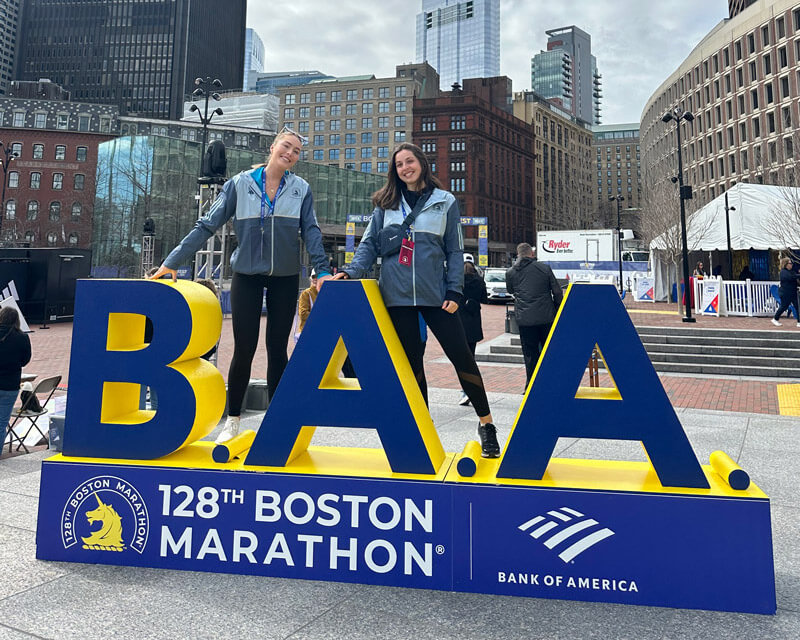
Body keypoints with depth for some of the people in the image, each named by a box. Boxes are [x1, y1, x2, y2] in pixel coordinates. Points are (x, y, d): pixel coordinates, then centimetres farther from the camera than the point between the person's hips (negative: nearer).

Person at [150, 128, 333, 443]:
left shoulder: (301, 189, 3)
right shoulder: (240, 183, 0)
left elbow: (311, 232, 1)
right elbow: (207, 225, -1)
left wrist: (322, 270, -12)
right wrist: (173, 261, -5)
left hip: (285, 279, 1)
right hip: (246, 276, -1)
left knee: (277, 349, 7)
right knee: (243, 349, 0)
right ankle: (232, 420, 18)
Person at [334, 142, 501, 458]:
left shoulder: (445, 201, 7)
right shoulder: (386, 203, 11)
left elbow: (455, 251, 4)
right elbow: (369, 244, 10)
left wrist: (454, 291, -5)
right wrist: (349, 272, -7)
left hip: (434, 293, -2)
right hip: (397, 295, 2)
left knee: (460, 354, -3)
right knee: (411, 361, 8)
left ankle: (486, 423, 11)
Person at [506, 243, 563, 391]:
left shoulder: (510, 272, 3)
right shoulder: (545, 268, 0)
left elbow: (510, 290, 21)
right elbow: (557, 293, 3)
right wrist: (557, 311, 15)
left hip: (525, 320, 0)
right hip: (546, 317, 0)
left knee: (530, 354, 7)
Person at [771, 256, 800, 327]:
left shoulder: (791, 271, 15)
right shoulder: (783, 272, -13)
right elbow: (791, 277, -27)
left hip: (793, 293, 8)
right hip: (786, 294, -8)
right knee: (783, 307, 0)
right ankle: (775, 319, 18)